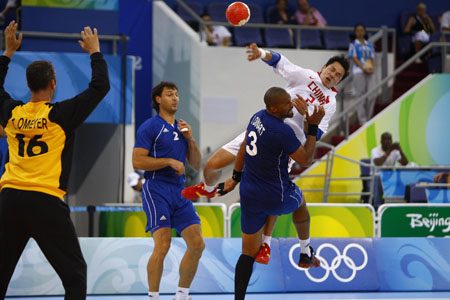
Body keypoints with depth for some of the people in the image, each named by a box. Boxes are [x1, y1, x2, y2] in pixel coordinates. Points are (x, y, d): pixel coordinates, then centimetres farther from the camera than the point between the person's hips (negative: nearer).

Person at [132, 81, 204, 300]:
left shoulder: (181, 128, 19)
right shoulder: (149, 127, -2)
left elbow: (196, 165, 18)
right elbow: (137, 161, -12)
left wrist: (190, 139, 4)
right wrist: (169, 161, -14)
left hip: (180, 192, 7)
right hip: (157, 190, -7)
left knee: (197, 244, -1)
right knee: (162, 245, -18)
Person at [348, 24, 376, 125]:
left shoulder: (369, 44, 19)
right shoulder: (353, 44, 5)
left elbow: (373, 58, 16)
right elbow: (354, 58, -4)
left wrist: (372, 68, -4)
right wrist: (364, 69, -13)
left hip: (370, 72, 4)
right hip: (359, 72, -4)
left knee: (372, 95, -5)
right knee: (360, 96, -7)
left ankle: (368, 118, 6)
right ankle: (362, 120, -7)